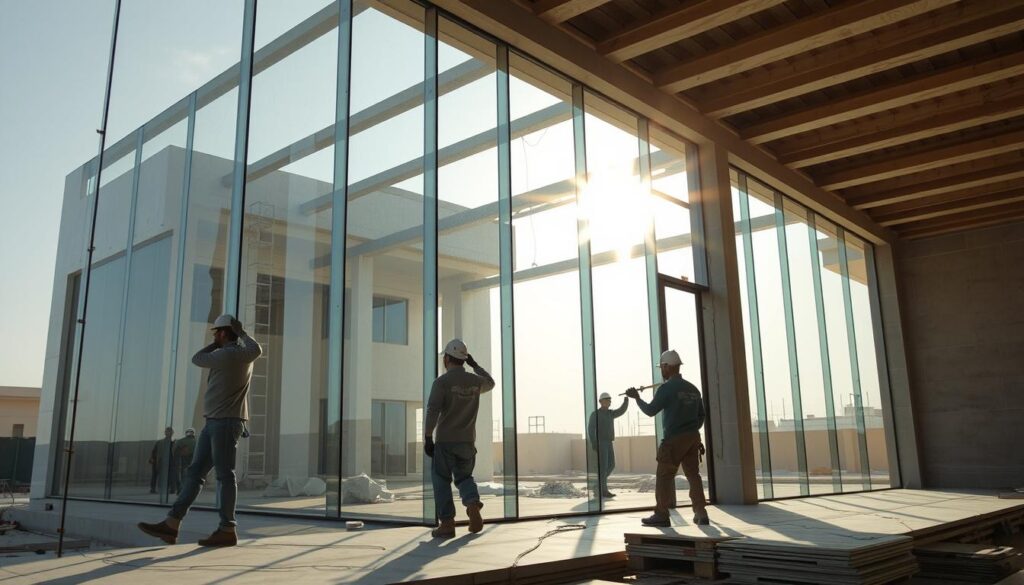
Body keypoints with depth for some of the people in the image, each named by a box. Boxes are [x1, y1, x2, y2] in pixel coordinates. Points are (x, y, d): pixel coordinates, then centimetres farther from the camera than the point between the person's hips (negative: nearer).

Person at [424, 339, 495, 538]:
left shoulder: (442, 381, -11)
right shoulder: (475, 381, 5)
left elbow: (432, 411, -19)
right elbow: (490, 384, 29)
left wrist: (427, 438, -15)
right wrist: (474, 364, 31)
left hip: (445, 441, -4)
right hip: (467, 441, 4)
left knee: (441, 481, 8)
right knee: (464, 478, 18)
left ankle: (447, 524, 3)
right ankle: (473, 505, -10)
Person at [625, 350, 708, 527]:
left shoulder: (666, 388, -10)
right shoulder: (693, 388, 11)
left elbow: (650, 410, -8)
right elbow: (701, 415, 15)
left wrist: (636, 398, 6)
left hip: (674, 439, -6)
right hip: (693, 438, 7)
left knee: (664, 476, 0)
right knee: (693, 474, 8)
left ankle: (661, 515, 2)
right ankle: (701, 512, 4)